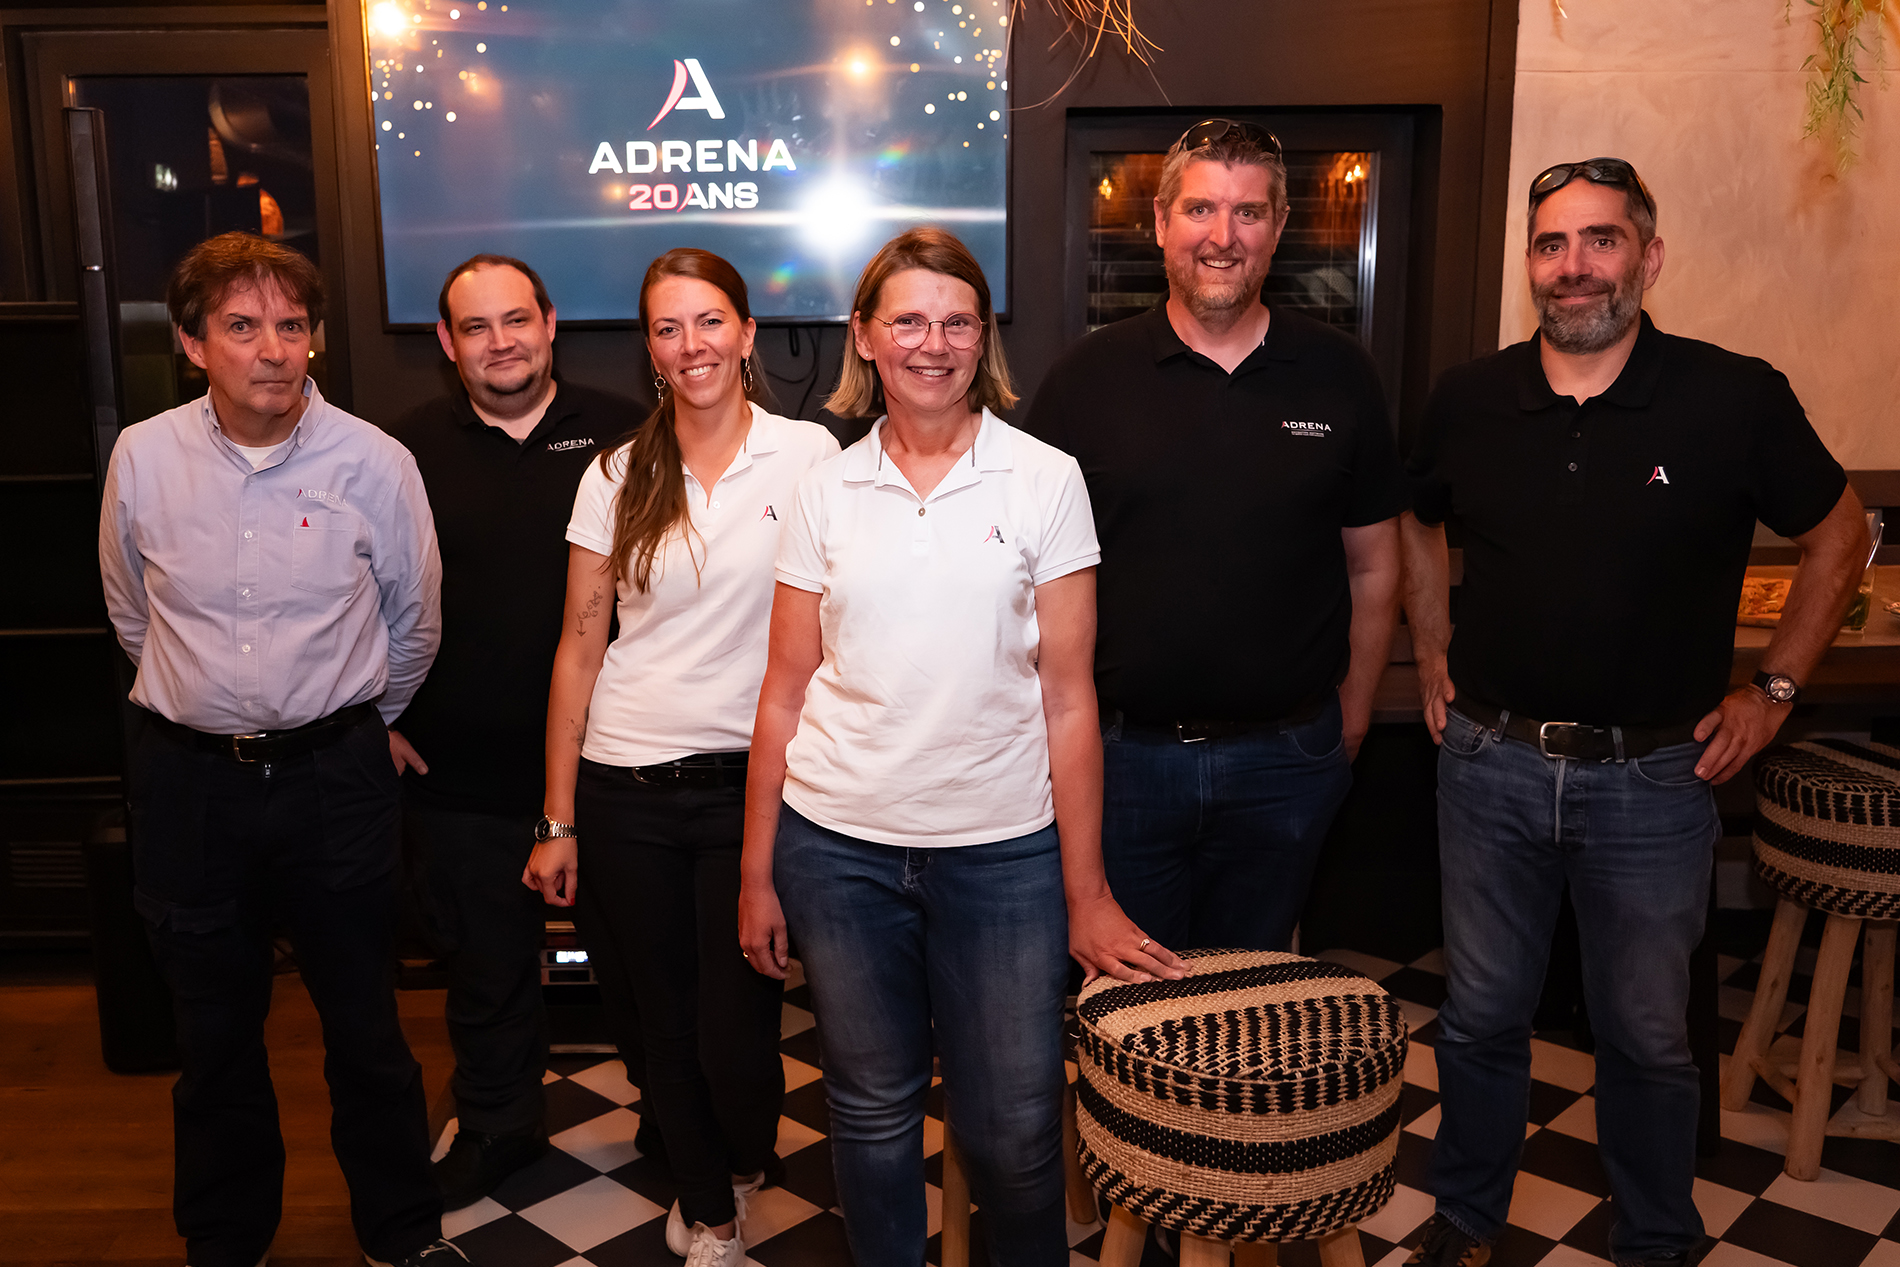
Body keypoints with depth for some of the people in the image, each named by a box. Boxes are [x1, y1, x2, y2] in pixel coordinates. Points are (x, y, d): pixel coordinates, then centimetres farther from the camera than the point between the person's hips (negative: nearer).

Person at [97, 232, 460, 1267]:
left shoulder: (373, 462, -8)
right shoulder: (141, 458, -3)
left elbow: (414, 622, 6)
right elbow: (132, 617, 13)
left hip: (335, 774, -1)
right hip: (186, 781, 2)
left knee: (364, 1023, 9)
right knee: (214, 1029, 15)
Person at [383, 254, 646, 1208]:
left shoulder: (619, 432, -1)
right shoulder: (410, 449, 2)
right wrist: (380, 719, 2)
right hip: (459, 770, 1)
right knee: (485, 958, 16)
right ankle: (498, 1125, 37)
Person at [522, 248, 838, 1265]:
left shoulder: (808, 455, -2)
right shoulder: (617, 477, 4)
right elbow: (579, 648, 4)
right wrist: (559, 821, 3)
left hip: (751, 779, -2)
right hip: (626, 787, 2)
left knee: (735, 1029, 0)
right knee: (666, 1024, 12)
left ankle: (745, 1159, 37)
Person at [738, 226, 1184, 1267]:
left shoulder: (1045, 481, -1)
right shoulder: (827, 491, 4)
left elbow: (1067, 697, -2)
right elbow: (785, 694, 7)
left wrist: (1087, 895, -3)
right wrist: (757, 873, 6)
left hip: (1002, 849, -1)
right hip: (839, 847, 2)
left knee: (1014, 1131, 8)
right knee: (873, 1112, 15)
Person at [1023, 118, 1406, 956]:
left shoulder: (1339, 377, 2)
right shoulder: (1088, 377, -2)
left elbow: (1372, 567, 8)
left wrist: (1350, 722, 7)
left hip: (1285, 760, 1)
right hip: (1121, 752, -1)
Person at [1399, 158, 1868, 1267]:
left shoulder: (1736, 398, -9)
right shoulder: (1471, 400, -1)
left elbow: (1839, 536, 5)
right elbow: (1420, 525, 18)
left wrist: (1773, 690, 1)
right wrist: (1433, 655, 10)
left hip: (1654, 774, -2)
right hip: (1491, 764, 2)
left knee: (1648, 1034, 14)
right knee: (1481, 1017, 15)